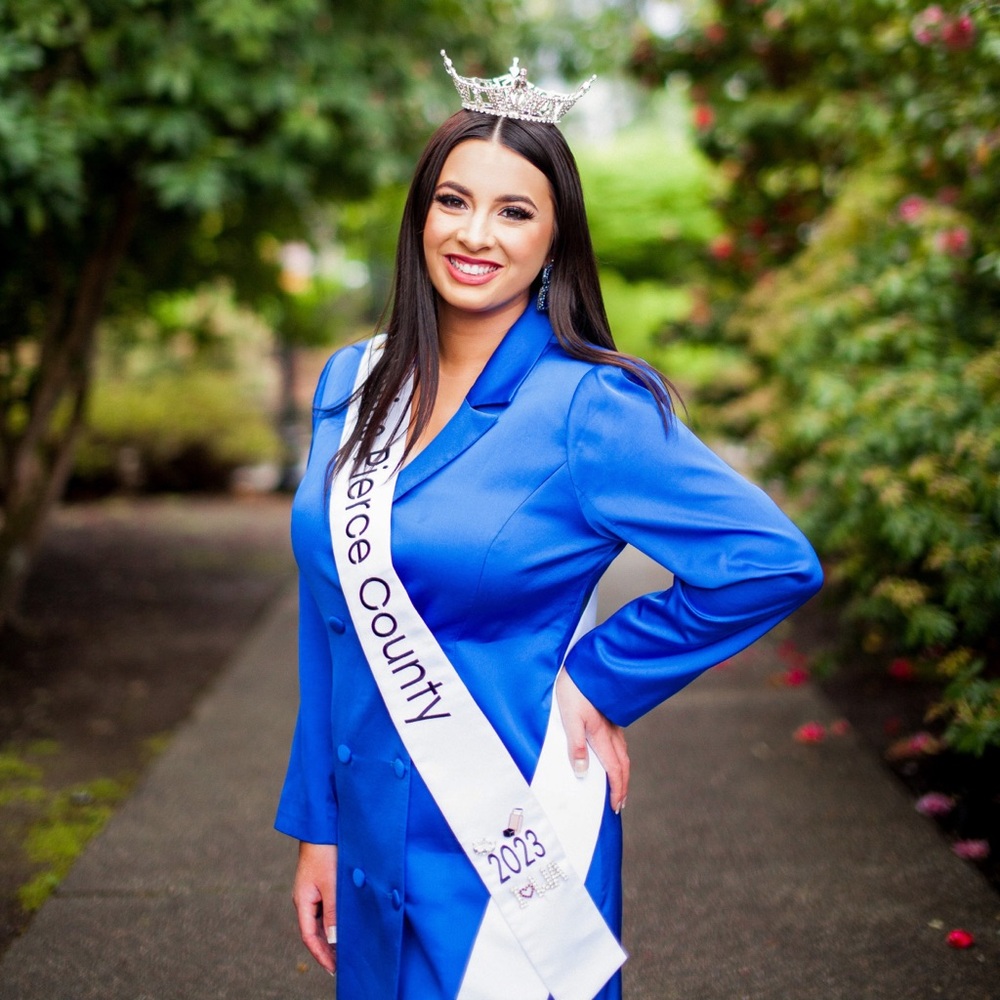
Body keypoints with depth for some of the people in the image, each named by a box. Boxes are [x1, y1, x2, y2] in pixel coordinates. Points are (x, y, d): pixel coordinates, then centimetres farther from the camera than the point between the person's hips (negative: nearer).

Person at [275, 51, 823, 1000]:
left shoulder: (588, 406, -15)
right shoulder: (350, 385, 2)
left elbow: (774, 560, -18)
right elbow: (330, 626, 7)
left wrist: (600, 679, -13)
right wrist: (318, 825, 9)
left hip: (507, 856, -5)